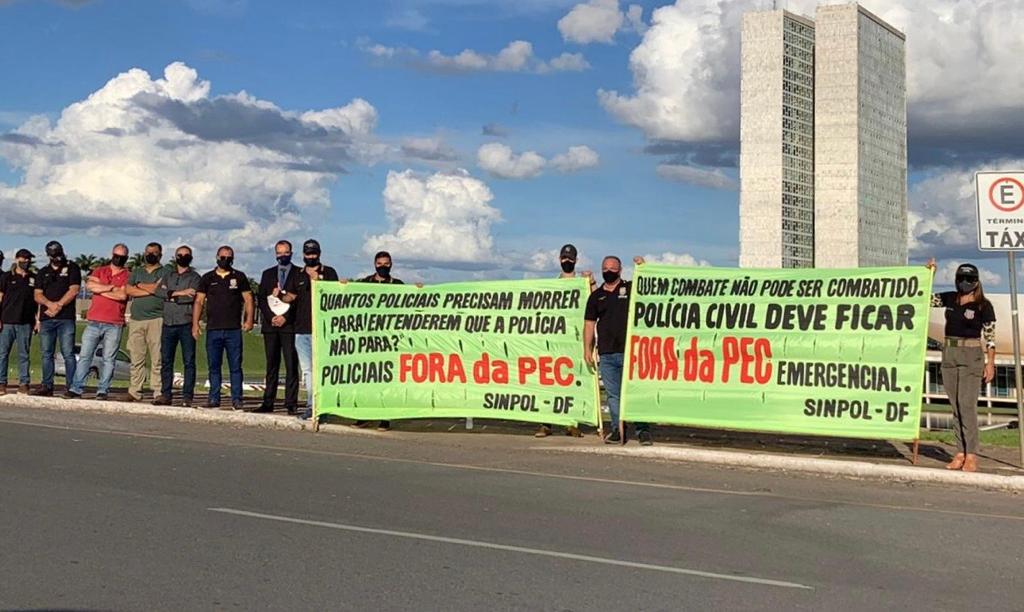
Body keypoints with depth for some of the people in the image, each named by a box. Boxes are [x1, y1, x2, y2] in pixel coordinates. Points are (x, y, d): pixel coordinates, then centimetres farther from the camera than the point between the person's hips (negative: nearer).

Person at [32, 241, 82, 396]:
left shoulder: (72, 268, 8)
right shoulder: (43, 273, 20)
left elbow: (74, 290, -3)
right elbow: (37, 295, 10)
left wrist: (58, 306, -9)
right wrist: (50, 304, -10)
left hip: (66, 318, -4)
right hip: (46, 319, 4)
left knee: (68, 353, -8)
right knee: (46, 354, 4)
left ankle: (71, 387, -8)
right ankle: (47, 386, 7)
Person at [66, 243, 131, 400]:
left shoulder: (127, 276, 4)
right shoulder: (99, 271, 14)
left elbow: (122, 295, -12)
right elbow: (89, 285, -5)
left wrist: (100, 290, -7)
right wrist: (112, 287, -9)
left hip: (114, 324, -2)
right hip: (94, 322, 3)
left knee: (108, 359, -1)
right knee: (84, 356, -1)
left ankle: (102, 391, 2)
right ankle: (76, 388, 0)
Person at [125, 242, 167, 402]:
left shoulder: (164, 272, 8)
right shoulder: (136, 272, 21)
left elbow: (158, 288, -9)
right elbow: (128, 290, 5)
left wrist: (140, 286, 4)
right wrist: (149, 290, -5)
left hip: (156, 319, -4)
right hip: (136, 320, 4)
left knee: (157, 359, -8)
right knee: (136, 359, 4)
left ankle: (158, 392, -8)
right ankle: (134, 392, 7)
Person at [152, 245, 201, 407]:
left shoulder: (194, 277, 4)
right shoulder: (168, 276, 18)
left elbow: (191, 297, -12)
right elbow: (158, 291, 0)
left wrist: (170, 295, -5)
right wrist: (179, 293, -10)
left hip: (186, 324, -4)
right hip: (168, 324, 4)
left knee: (189, 362, -4)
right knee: (166, 361, 4)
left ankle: (187, 397, -2)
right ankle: (166, 395, 10)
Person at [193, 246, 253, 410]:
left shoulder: (239, 277, 9)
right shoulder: (207, 278, 11)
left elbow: (248, 299, 6)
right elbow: (199, 301, 9)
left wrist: (249, 319, -8)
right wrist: (195, 323, 0)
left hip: (234, 329, -1)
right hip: (213, 329, 2)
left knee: (235, 366, -2)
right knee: (214, 366, 5)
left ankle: (236, 400, 1)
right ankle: (214, 399, 11)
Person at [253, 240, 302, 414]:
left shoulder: (300, 274, 5)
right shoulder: (268, 274, 17)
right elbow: (261, 298, 11)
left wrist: (285, 317, -9)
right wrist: (270, 317, -3)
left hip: (290, 325, -4)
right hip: (270, 324, 4)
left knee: (291, 365, -6)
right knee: (271, 365, 6)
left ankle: (291, 404, -4)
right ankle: (268, 403, 7)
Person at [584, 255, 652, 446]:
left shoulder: (631, 288, 7)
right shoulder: (596, 296, 15)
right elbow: (589, 323, 14)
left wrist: (642, 267, -12)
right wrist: (587, 348, 8)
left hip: (630, 351, -3)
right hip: (606, 354, 3)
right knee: (613, 395, 6)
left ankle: (643, 430, -1)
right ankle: (618, 430, 13)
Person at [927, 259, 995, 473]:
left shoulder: (983, 305, -4)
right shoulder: (949, 299, 8)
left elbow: (990, 336, -5)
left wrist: (990, 363, -10)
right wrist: (929, 274, 2)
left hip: (971, 354, -5)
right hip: (949, 353, 5)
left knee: (967, 404, -12)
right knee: (956, 406, 6)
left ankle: (971, 455, -10)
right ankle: (960, 453, 9)